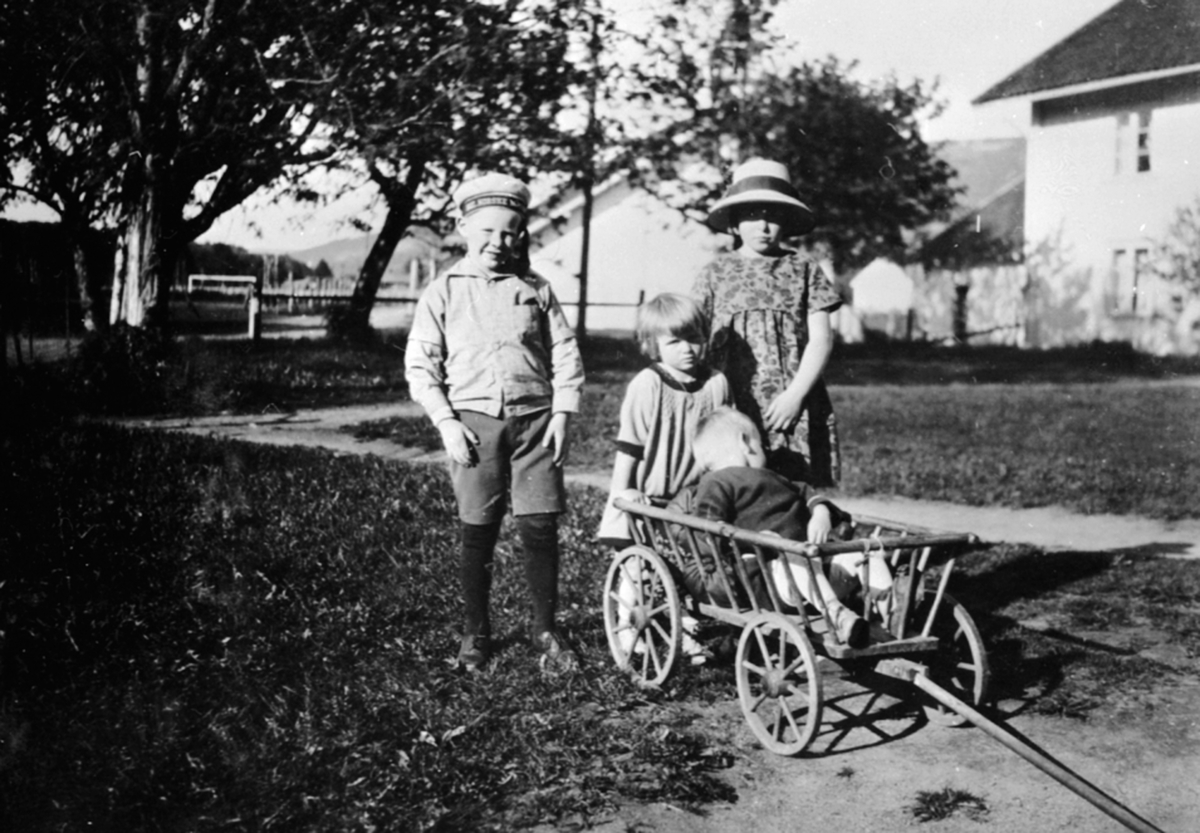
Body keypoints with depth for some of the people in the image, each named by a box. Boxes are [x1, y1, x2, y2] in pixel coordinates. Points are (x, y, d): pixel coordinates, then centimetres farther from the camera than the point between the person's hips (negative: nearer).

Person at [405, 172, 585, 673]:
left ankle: (545, 631, 12)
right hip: (473, 422, -1)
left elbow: (566, 352, 10)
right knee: (477, 533, 3)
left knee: (540, 529, -2)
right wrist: (446, 422, -6)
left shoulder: (534, 289, 10)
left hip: (534, 419, 1)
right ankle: (475, 632, 17)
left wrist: (562, 413, 0)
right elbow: (420, 364, 4)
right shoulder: (444, 291, 6)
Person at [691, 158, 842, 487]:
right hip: (732, 408, 0)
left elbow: (821, 338, 4)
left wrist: (796, 394, -7)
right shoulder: (715, 273, 10)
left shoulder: (803, 269, 10)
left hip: (791, 409, 0)